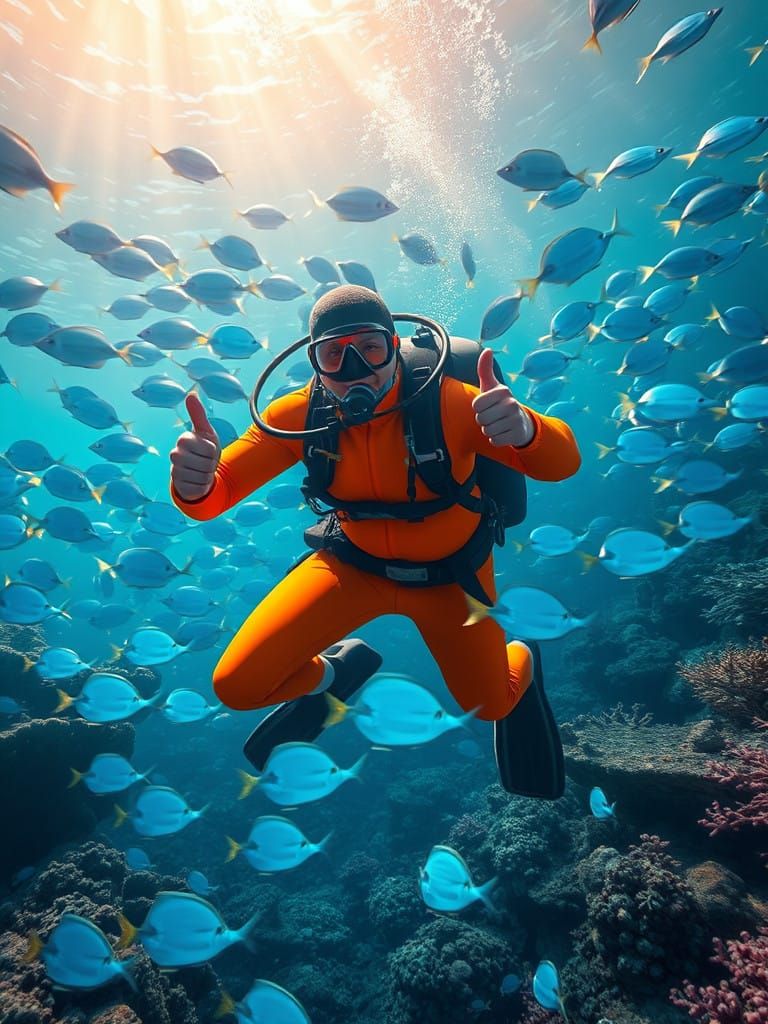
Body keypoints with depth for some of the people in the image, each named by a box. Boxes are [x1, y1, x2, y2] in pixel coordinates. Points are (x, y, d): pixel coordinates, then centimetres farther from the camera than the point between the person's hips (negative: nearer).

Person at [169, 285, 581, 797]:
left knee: (490, 706, 12)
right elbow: (218, 488, -19)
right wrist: (195, 484, -45)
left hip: (450, 572, -1)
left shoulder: (446, 402, -28)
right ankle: (338, 669, 28)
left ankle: (519, 660, 51)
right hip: (356, 562, 2)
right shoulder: (301, 415, -20)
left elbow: (563, 462, -32)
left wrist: (524, 429, -56)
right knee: (238, 687, -5)